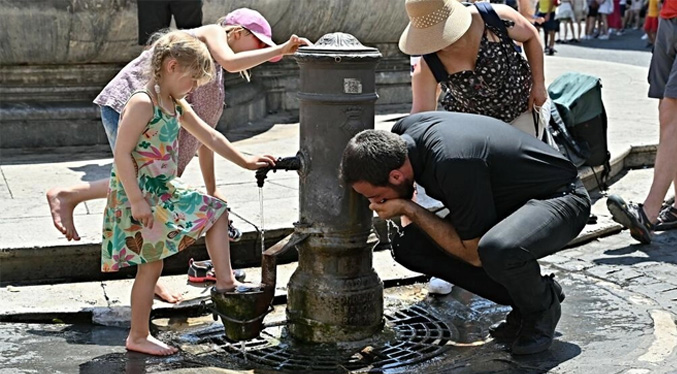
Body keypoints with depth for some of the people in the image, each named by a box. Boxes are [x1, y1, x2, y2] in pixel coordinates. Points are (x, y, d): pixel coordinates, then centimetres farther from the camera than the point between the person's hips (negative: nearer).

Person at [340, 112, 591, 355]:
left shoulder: (453, 163, -36)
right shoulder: (401, 134, -12)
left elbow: (473, 253, -24)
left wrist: (408, 209, -24)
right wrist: (408, 217, 6)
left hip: (559, 199, -8)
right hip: (505, 199, 8)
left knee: (496, 250, -41)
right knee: (407, 246, -5)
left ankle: (542, 308, -5)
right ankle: (522, 297, 5)